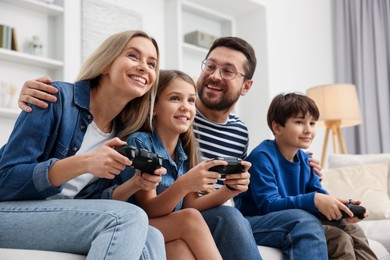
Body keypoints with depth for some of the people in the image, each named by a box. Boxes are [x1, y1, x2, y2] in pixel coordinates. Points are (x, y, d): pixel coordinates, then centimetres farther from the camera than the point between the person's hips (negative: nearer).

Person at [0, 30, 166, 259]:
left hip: (61, 220, 6)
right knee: (129, 218, -26)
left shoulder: (122, 131, 5)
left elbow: (89, 201, 8)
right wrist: (83, 163, -29)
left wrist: (134, 184, -10)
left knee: (151, 239, -21)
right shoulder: (59, 98, -12)